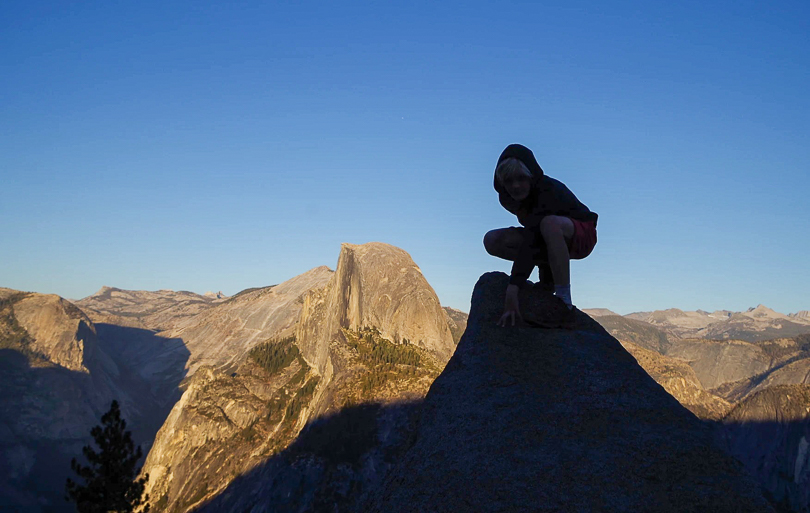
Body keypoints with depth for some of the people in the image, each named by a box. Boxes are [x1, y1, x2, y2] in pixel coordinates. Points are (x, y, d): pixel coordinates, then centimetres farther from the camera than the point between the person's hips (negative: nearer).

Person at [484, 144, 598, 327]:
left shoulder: (549, 191, -32)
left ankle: (564, 300, -35)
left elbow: (531, 242, -43)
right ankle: (548, 280, -5)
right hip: (550, 242, 7)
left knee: (549, 223, -42)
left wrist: (513, 287, -51)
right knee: (492, 240, -14)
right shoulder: (507, 198, -10)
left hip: (580, 236, -7)